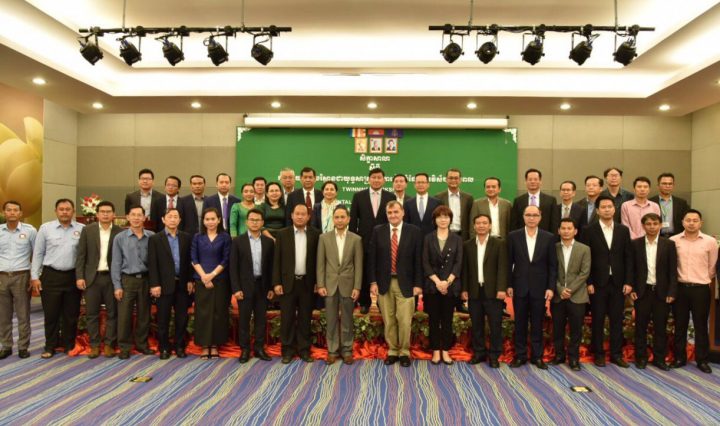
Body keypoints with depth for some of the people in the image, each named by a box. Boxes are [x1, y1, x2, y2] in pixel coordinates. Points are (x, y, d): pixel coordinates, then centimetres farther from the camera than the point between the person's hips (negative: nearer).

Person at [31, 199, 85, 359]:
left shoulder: (82, 229, -1)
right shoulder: (45, 228, 1)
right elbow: (38, 254, 4)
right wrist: (34, 276, -1)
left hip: (73, 276, 0)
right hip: (51, 276, 0)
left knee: (71, 314, 9)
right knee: (51, 314, 6)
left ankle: (69, 345, 22)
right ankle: (50, 346, 20)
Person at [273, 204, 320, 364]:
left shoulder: (315, 234, 2)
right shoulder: (282, 234, 1)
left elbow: (318, 259, 3)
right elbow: (277, 260, 0)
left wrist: (318, 281, 0)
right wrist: (276, 282, -5)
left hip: (307, 282, 1)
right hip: (288, 282, 0)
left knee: (305, 318, 8)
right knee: (287, 318, 5)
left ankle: (304, 349, 20)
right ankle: (288, 349, 18)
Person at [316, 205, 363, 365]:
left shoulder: (356, 239, 1)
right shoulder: (324, 237, 3)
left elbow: (358, 265, -1)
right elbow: (320, 263, 2)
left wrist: (357, 287, -6)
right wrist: (320, 285, -4)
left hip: (348, 285, 0)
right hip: (330, 285, 1)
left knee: (347, 320, 8)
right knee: (331, 320, 7)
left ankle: (347, 350, 20)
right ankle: (332, 350, 18)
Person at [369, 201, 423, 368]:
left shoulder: (414, 231, 1)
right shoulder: (378, 231, 5)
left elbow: (418, 259, 0)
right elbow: (372, 258, 5)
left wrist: (418, 284, -4)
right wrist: (373, 282, -1)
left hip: (405, 283, -2)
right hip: (384, 282, 2)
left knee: (404, 321, -1)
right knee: (388, 321, 9)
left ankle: (404, 352, 18)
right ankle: (392, 351, 24)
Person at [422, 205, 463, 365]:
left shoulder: (457, 239, 6)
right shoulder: (428, 238, 5)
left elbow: (458, 263, 0)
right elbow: (425, 263, 0)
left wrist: (447, 282, -12)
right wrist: (437, 281, -11)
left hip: (451, 285, 0)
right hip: (432, 285, 0)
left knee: (447, 319, 4)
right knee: (433, 319, 3)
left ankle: (445, 351, 13)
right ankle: (436, 351, 12)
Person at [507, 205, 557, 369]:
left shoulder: (549, 237, 0)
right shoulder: (513, 236, 0)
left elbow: (553, 265, 1)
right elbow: (509, 262, 2)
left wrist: (551, 287, -4)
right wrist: (508, 285, -2)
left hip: (539, 287, 0)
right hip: (519, 286, 0)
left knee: (537, 323, 9)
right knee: (520, 323, 8)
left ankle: (537, 356, 21)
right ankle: (520, 355, 19)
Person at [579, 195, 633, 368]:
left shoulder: (623, 230, 6)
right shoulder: (589, 230, -3)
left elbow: (628, 257, 5)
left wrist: (628, 281, -2)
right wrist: (588, 282, -9)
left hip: (618, 282, 2)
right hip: (598, 283, -2)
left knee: (617, 319, 7)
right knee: (598, 320, 5)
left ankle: (616, 354, 18)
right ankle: (599, 354, 16)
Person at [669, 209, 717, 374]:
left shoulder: (710, 242, -3)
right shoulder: (673, 241, -3)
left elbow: (712, 267, 8)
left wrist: (705, 281, 13)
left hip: (701, 289, -1)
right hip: (680, 288, 1)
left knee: (701, 326, 8)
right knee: (679, 325, 9)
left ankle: (702, 360, 20)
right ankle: (680, 357, 20)